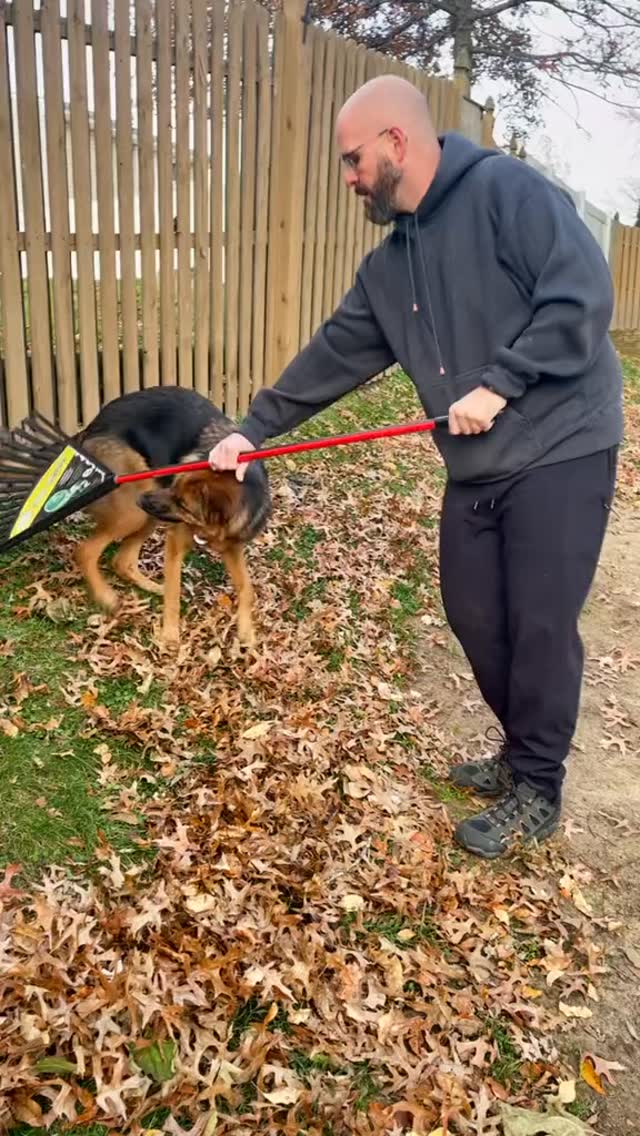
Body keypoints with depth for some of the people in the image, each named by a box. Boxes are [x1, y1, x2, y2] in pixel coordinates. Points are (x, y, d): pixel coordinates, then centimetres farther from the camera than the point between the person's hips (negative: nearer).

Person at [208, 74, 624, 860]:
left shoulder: (506, 190, -10)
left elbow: (582, 296, -18)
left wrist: (498, 384, -20)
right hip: (478, 468, 7)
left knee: (541, 625, -2)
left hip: (560, 450, -7)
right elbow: (333, 357, 14)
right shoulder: (388, 269, 13)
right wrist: (254, 429, 12)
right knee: (474, 615, 10)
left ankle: (538, 792, 17)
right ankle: (522, 754, 32)